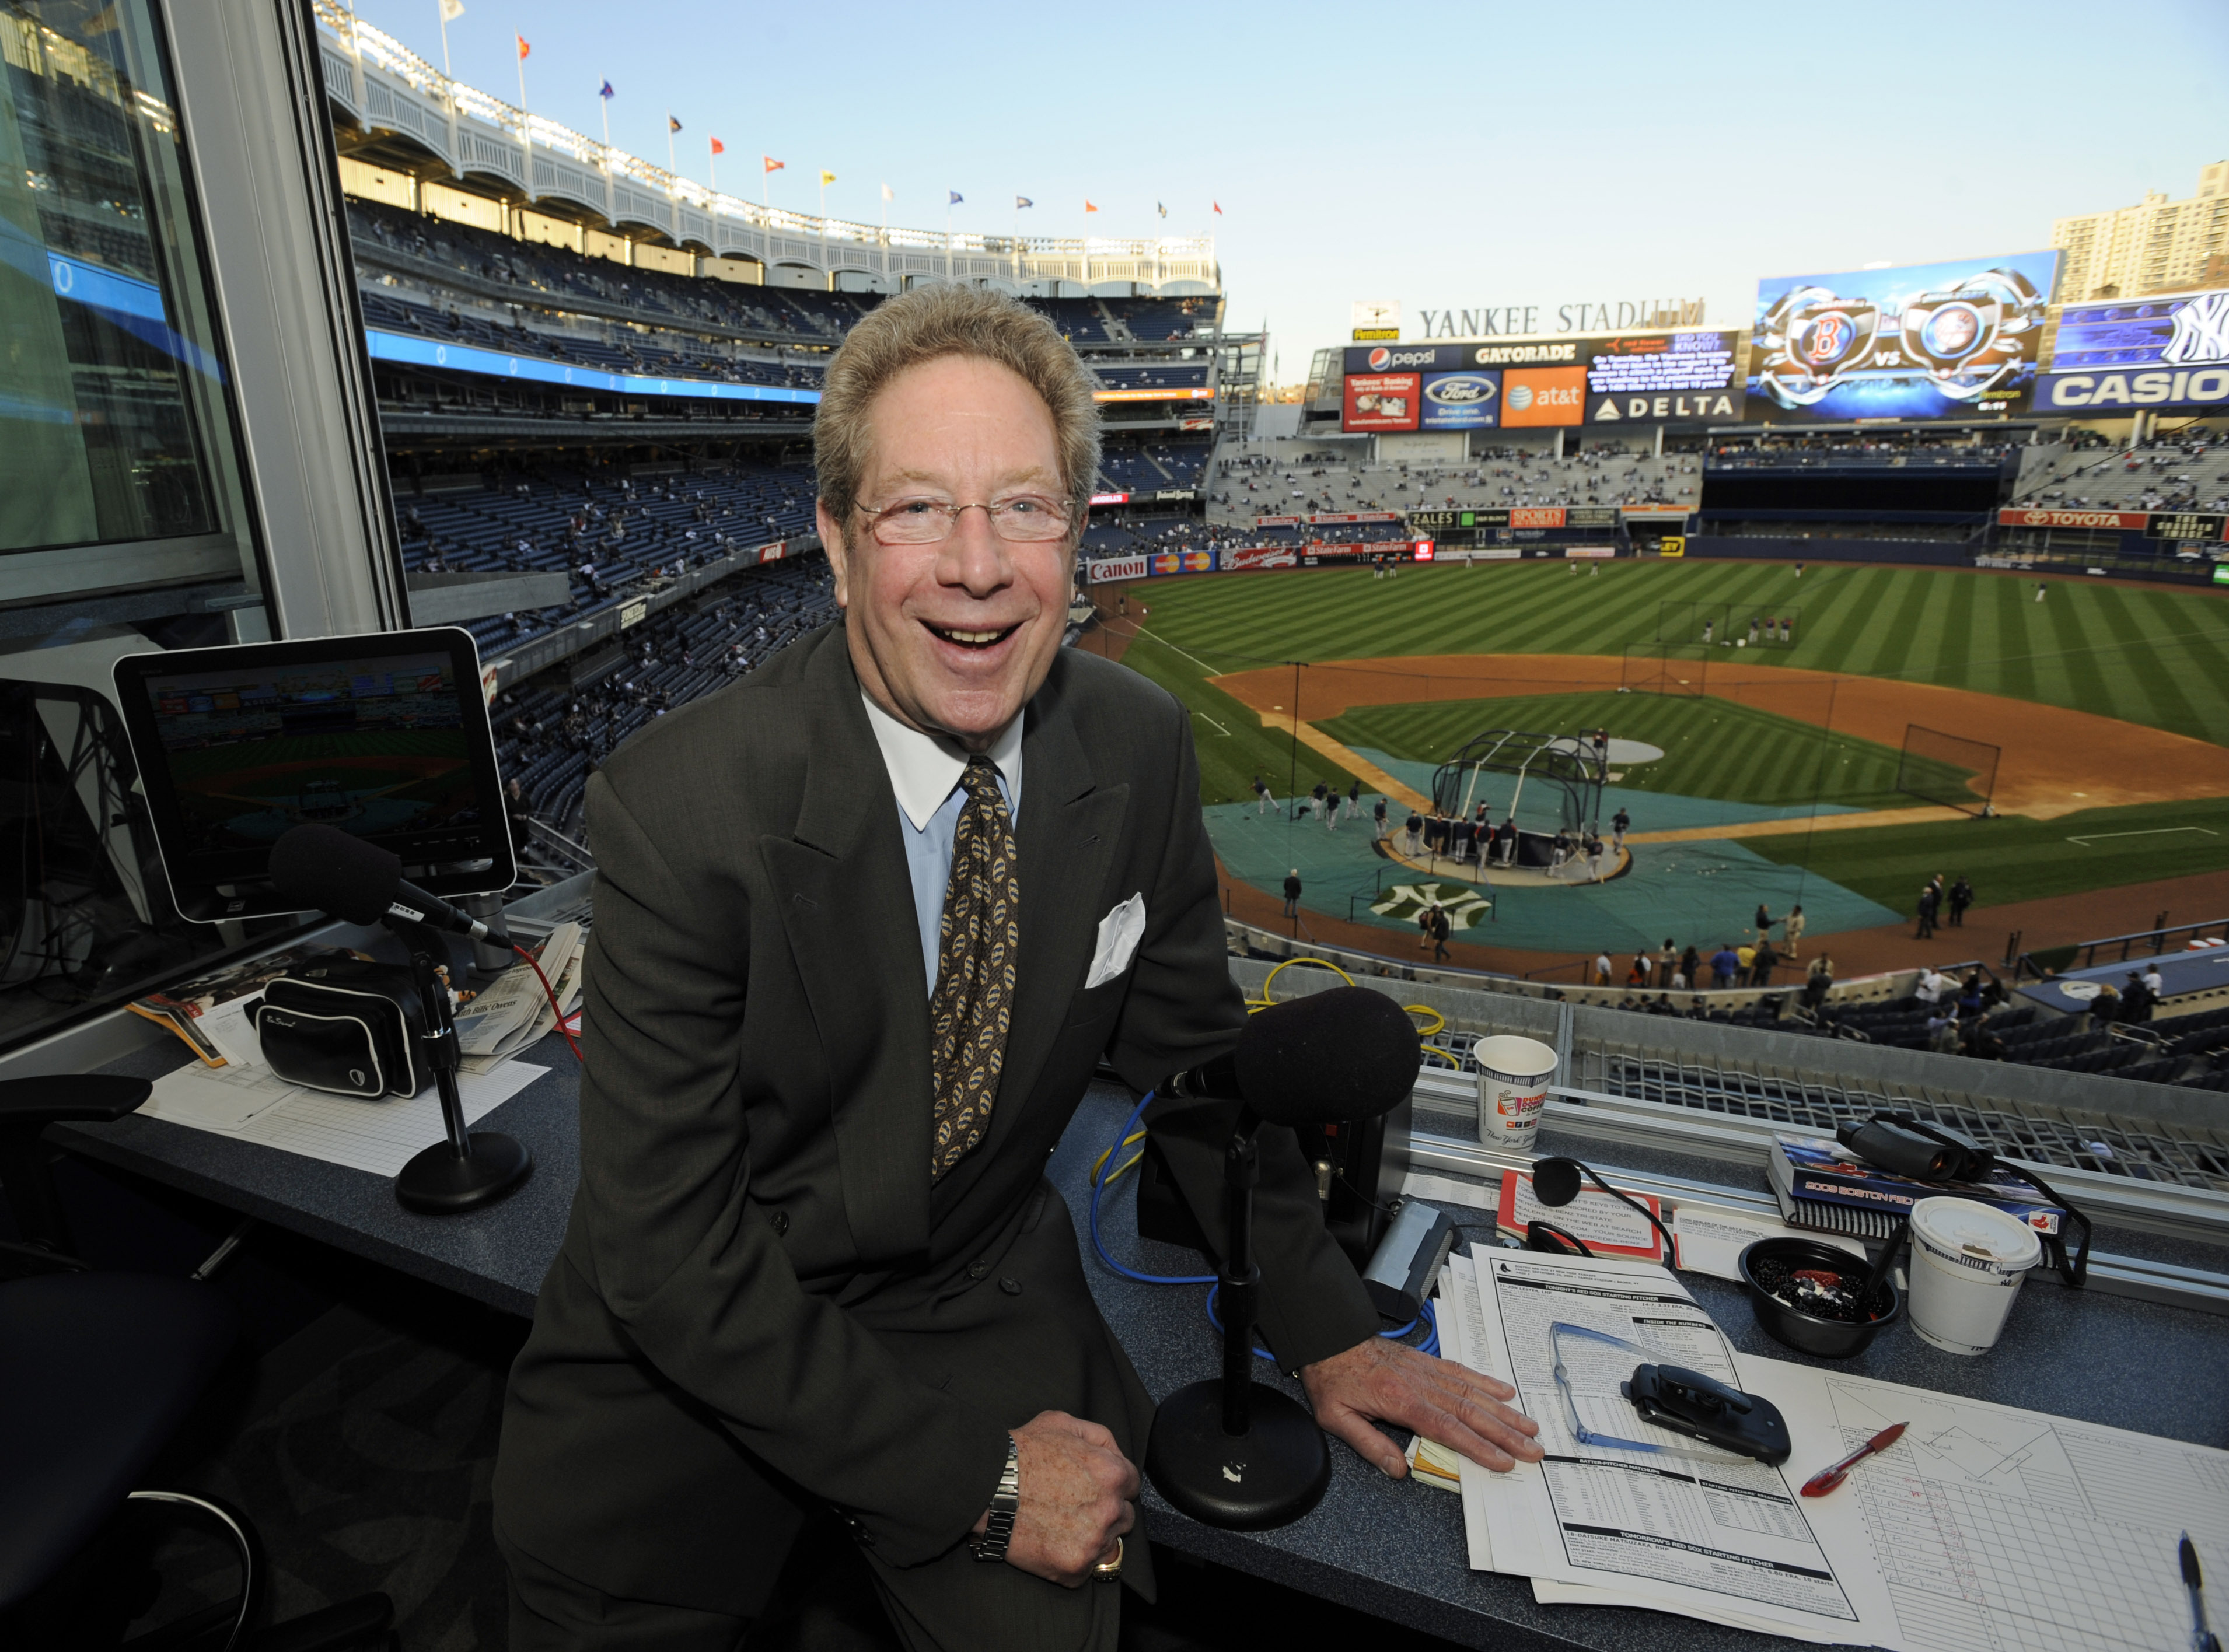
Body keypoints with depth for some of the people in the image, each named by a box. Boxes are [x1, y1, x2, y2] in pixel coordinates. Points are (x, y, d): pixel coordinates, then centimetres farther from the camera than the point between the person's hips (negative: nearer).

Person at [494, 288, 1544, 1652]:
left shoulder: (1144, 746, -11)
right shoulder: (680, 807, -23)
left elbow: (1190, 1048, 2)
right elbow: (667, 1245, -19)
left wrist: (1325, 1329, 3)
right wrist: (970, 1473, -19)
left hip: (986, 1308, 2)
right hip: (695, 1343, -1)